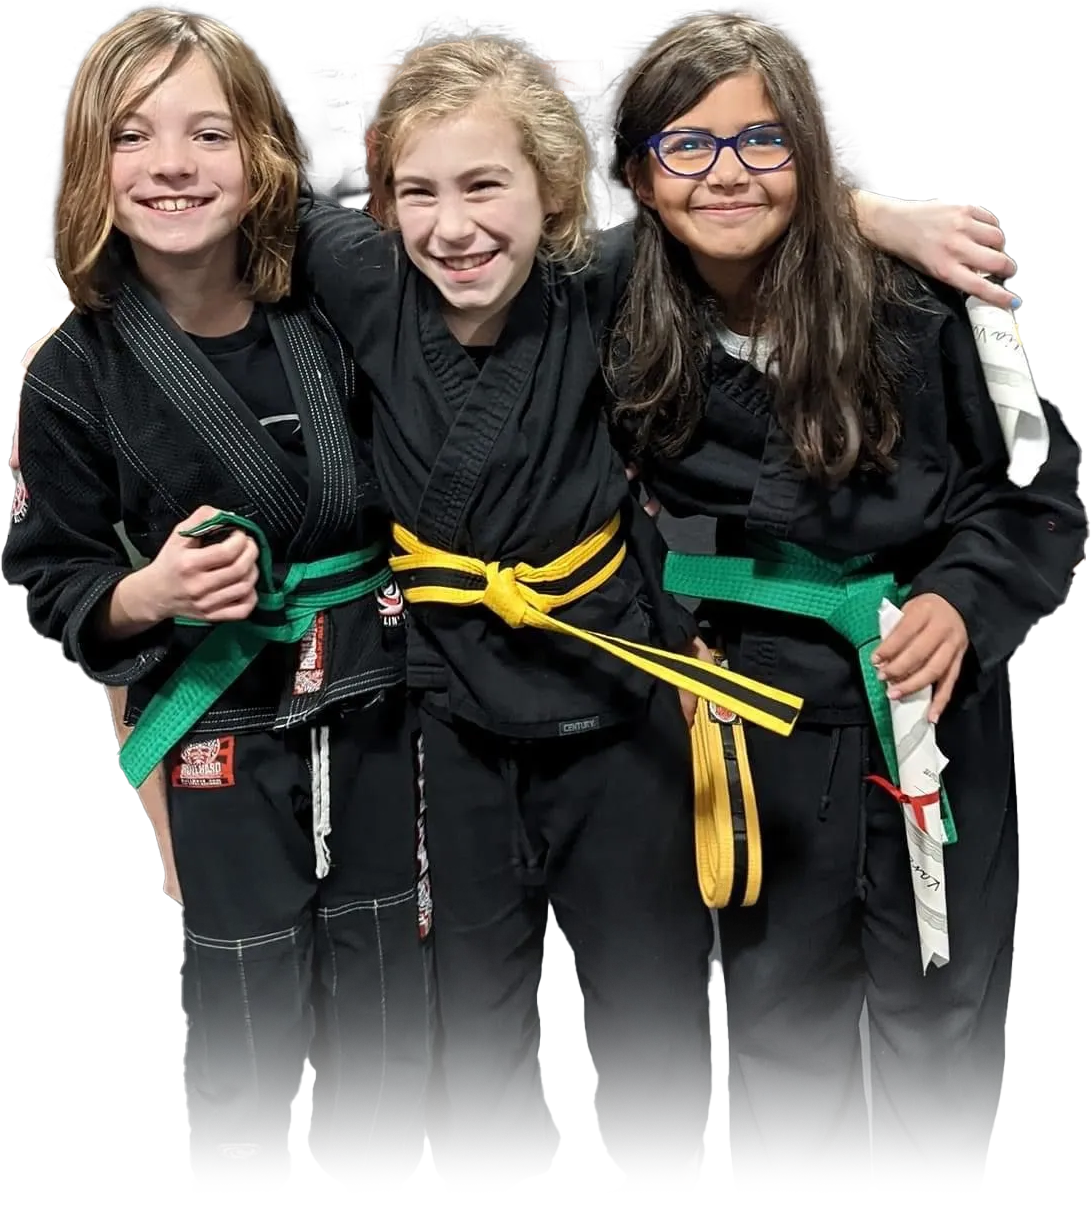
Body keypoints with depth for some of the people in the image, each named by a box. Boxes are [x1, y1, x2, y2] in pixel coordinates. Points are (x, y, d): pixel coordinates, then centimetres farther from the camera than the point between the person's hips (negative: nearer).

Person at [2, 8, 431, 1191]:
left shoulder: (333, 316, -7)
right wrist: (148, 595, -22)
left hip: (374, 700, 2)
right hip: (223, 724, -2)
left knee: (389, 1002, 14)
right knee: (247, 1015, 6)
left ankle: (373, 1179, 40)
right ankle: (235, 1181, 35)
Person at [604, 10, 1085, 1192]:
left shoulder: (915, 309, -15)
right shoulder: (631, 339, -8)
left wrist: (966, 600, -20)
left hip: (933, 702, -1)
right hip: (763, 708, 2)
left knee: (940, 1008, 13)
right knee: (778, 1005, 16)